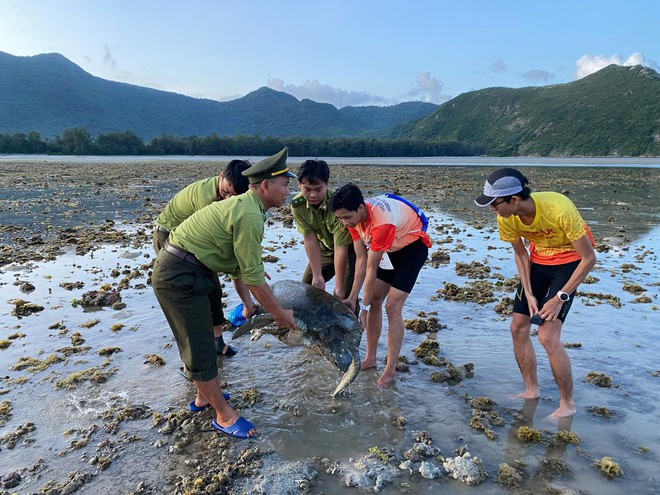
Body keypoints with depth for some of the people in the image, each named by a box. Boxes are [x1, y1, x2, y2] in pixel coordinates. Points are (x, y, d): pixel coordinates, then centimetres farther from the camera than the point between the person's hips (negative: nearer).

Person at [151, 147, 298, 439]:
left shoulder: (242, 205, 12)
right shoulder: (249, 215, -22)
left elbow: (237, 264, 18)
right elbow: (253, 276, -20)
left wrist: (247, 302, 19)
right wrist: (278, 313, -8)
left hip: (180, 272, 11)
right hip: (179, 275, -11)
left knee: (198, 340, 21)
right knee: (200, 346, 0)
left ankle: (204, 397, 38)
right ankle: (224, 415, 13)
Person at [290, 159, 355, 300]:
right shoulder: (298, 205, -20)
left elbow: (341, 248, -32)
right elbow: (310, 240, -17)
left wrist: (339, 287, -29)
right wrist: (317, 276, -19)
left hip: (349, 248, -5)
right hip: (325, 248, 5)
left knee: (345, 295, -14)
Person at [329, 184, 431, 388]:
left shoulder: (382, 221, -39)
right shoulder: (353, 217, -15)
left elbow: (371, 268, -32)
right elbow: (361, 259, -12)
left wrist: (364, 306, -23)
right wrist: (352, 297, -14)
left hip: (412, 246, -7)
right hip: (390, 248, 8)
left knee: (392, 306, -13)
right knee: (374, 301, 4)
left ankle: (391, 370, -3)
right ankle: (370, 358, 17)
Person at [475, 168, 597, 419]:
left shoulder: (560, 209, -34)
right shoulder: (506, 218, -18)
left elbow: (589, 259, -23)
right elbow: (520, 254, 0)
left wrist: (560, 297, -22)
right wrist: (529, 294, -6)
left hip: (569, 261, -6)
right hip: (538, 259, 6)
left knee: (547, 336, -14)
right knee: (518, 327, 4)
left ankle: (567, 405, 5)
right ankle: (531, 390, 23)